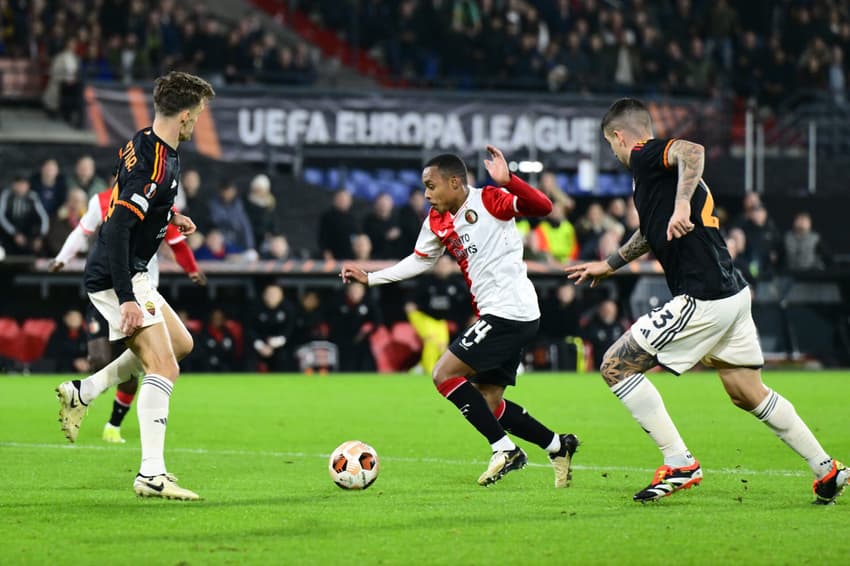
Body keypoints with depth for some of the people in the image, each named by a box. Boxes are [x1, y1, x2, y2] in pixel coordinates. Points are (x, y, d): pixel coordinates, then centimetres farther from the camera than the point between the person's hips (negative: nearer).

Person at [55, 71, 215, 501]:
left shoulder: (144, 144, 7)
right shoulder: (153, 166, -24)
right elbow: (116, 231, -29)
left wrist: (169, 216, 16)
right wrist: (127, 300, -30)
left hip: (131, 275, 10)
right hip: (117, 278, -10)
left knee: (180, 343, 22)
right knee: (164, 369, -13)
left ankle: (83, 392, 22)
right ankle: (151, 474, -14)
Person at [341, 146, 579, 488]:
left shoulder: (489, 200, -10)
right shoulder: (437, 223, 12)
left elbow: (542, 207, -22)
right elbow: (418, 261, 25)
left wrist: (508, 181, -35)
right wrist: (369, 278, 21)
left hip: (510, 312, -9)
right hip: (494, 315, 9)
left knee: (444, 374, -12)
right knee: (487, 403, 9)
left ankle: (505, 449, -9)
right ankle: (558, 446, 18)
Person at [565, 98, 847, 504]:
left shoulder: (645, 155, -7)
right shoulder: (653, 168, 22)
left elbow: (692, 150, -30)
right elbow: (652, 233, 39)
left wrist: (682, 204, -41)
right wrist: (608, 265, 49)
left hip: (702, 299, -10)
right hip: (732, 292, 10)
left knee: (616, 366, -2)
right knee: (747, 393, 18)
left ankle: (679, 464, -4)